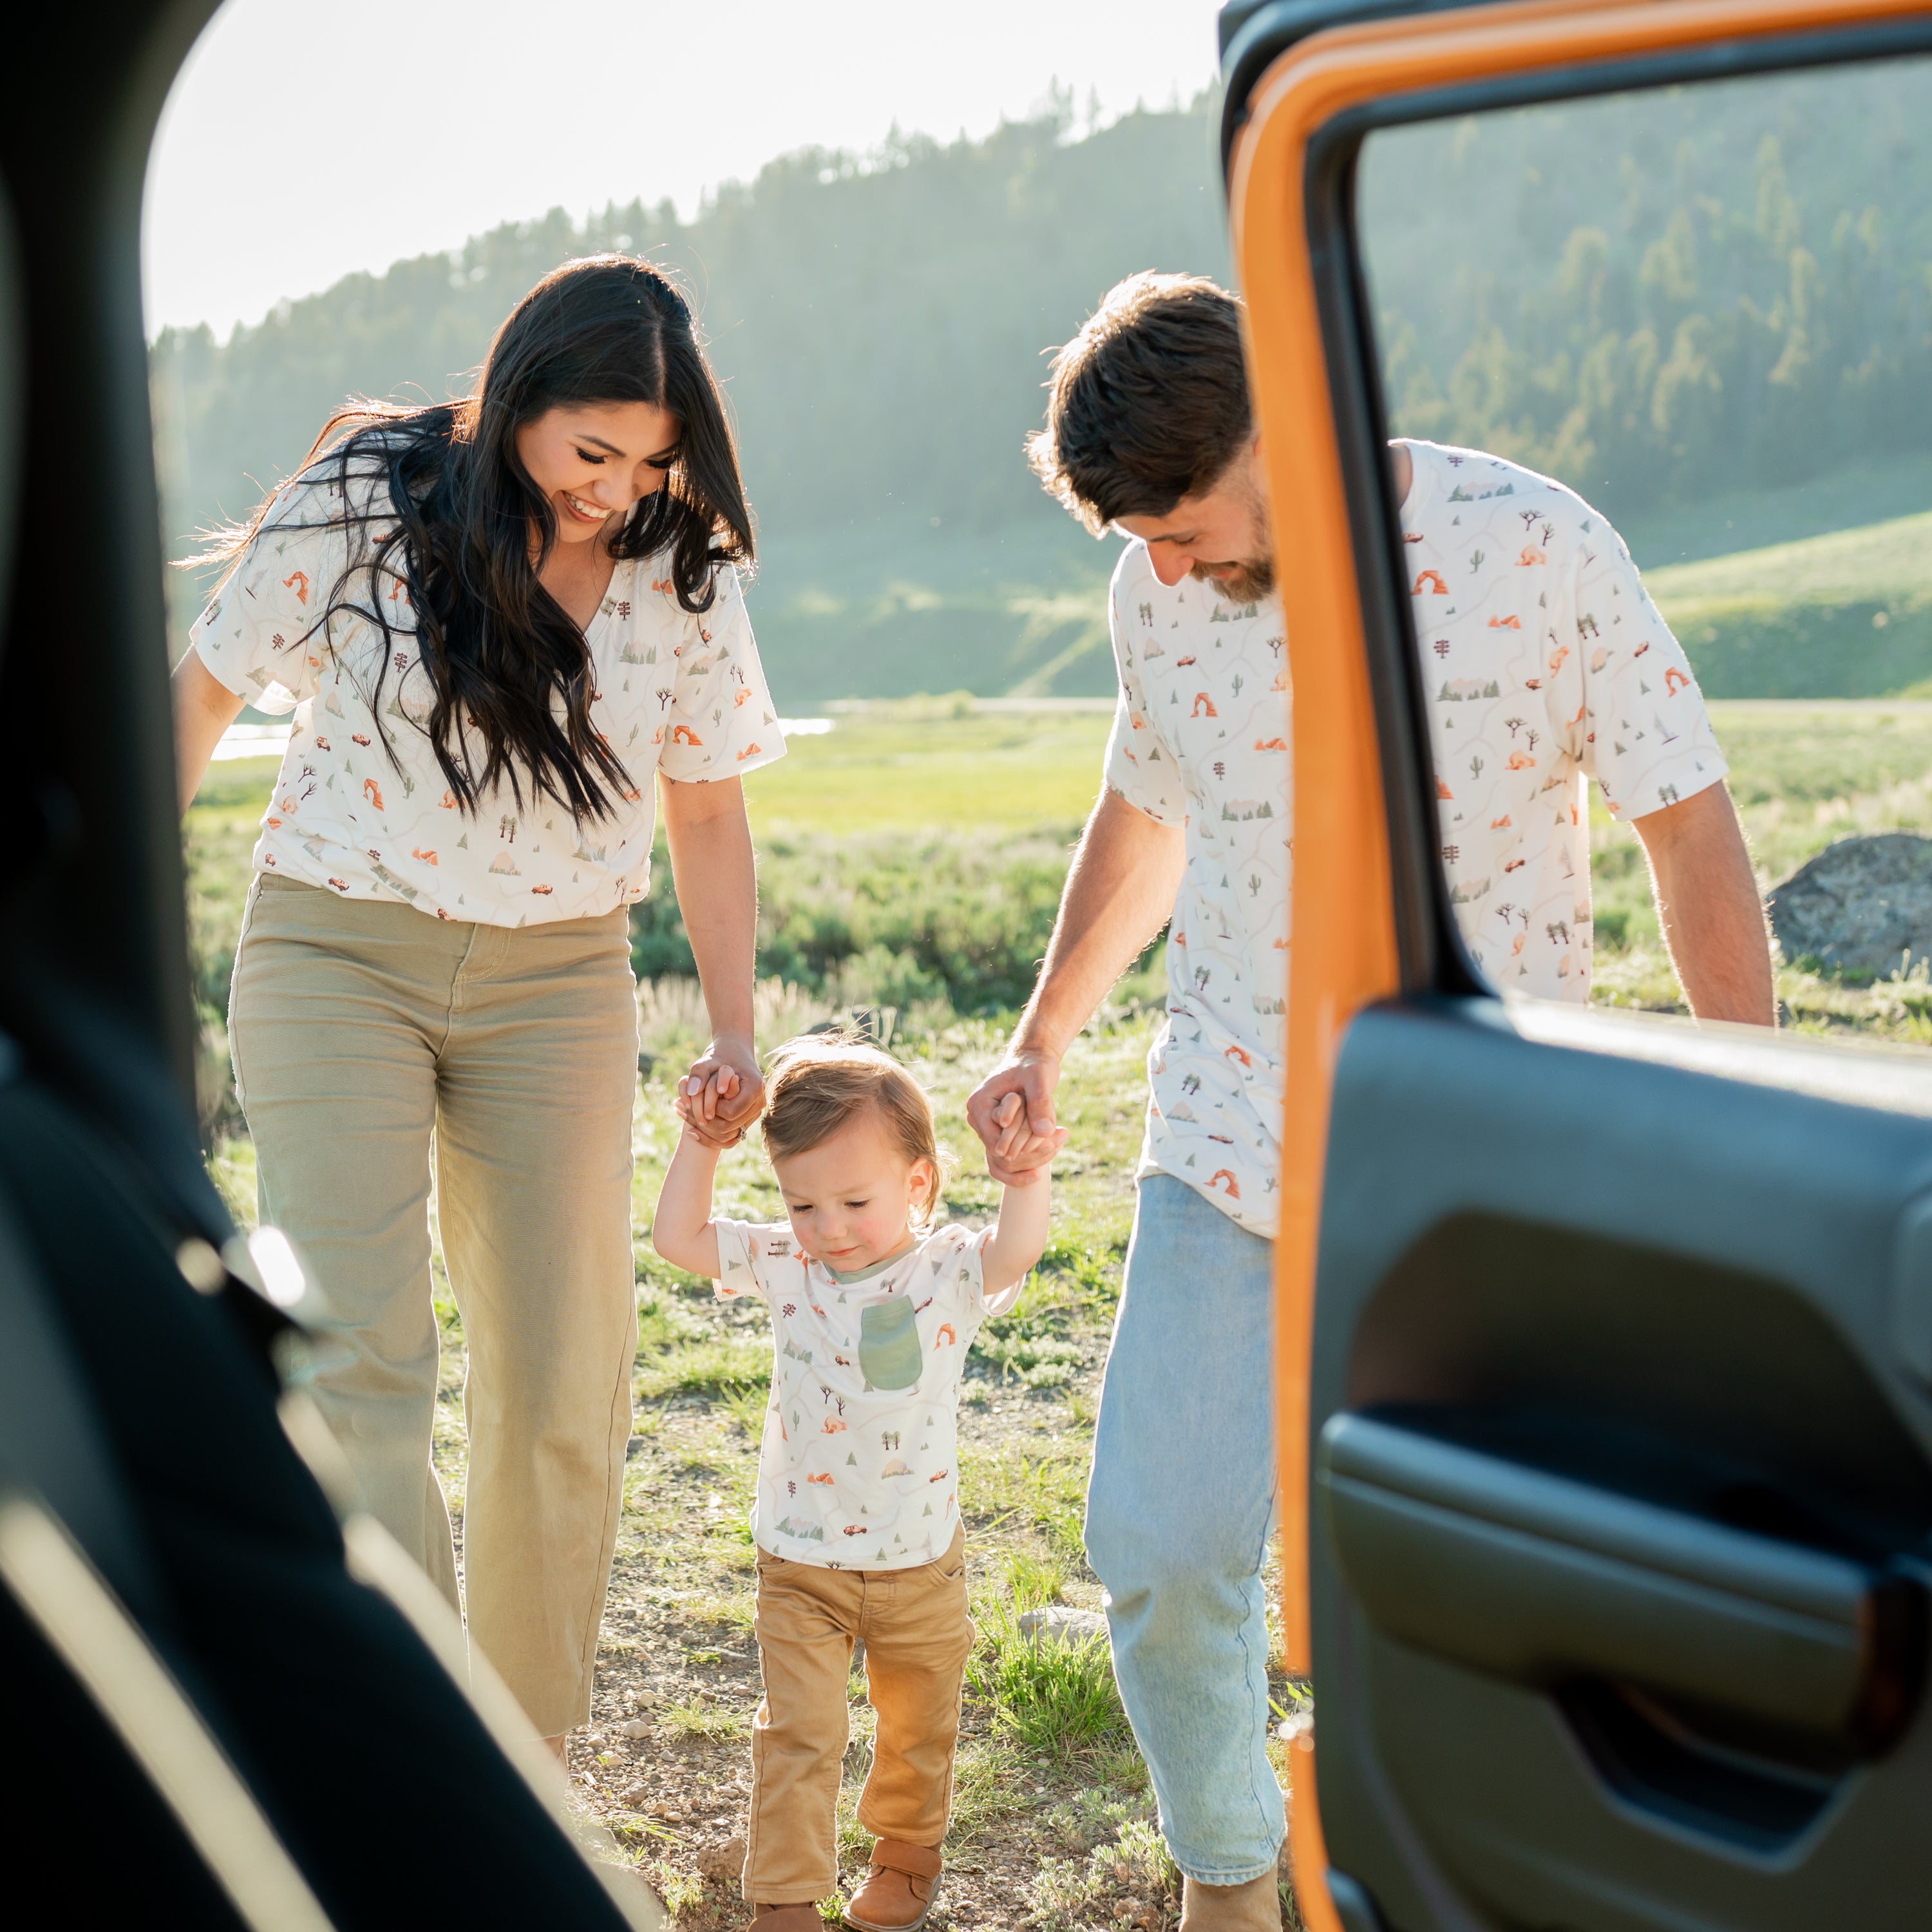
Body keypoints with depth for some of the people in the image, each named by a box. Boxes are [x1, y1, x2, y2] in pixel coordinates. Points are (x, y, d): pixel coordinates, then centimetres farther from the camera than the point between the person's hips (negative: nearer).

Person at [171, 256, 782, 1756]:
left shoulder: (682, 570, -3)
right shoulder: (362, 501, -10)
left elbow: (708, 804, 7)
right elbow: (210, 687, 2)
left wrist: (735, 1030, 2)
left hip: (557, 984, 2)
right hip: (339, 957, -2)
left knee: (563, 1397, 2)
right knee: (355, 1361, -15)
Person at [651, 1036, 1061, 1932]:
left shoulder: (946, 1271, -12)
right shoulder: (784, 1265, -5)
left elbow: (1014, 1252, -32)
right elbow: (676, 1237, -6)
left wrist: (1027, 1176, -49)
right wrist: (699, 1144, -14)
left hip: (920, 1560, 0)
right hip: (800, 1562, 0)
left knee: (916, 1726, 19)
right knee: (798, 1736, -1)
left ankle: (907, 1850, 42)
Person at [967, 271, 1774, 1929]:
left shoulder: (1536, 551, -12)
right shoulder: (1160, 594, 0)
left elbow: (1692, 832, -8)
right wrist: (1045, 1042, 22)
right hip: (1231, 1151, 3)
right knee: (1162, 1548, -2)